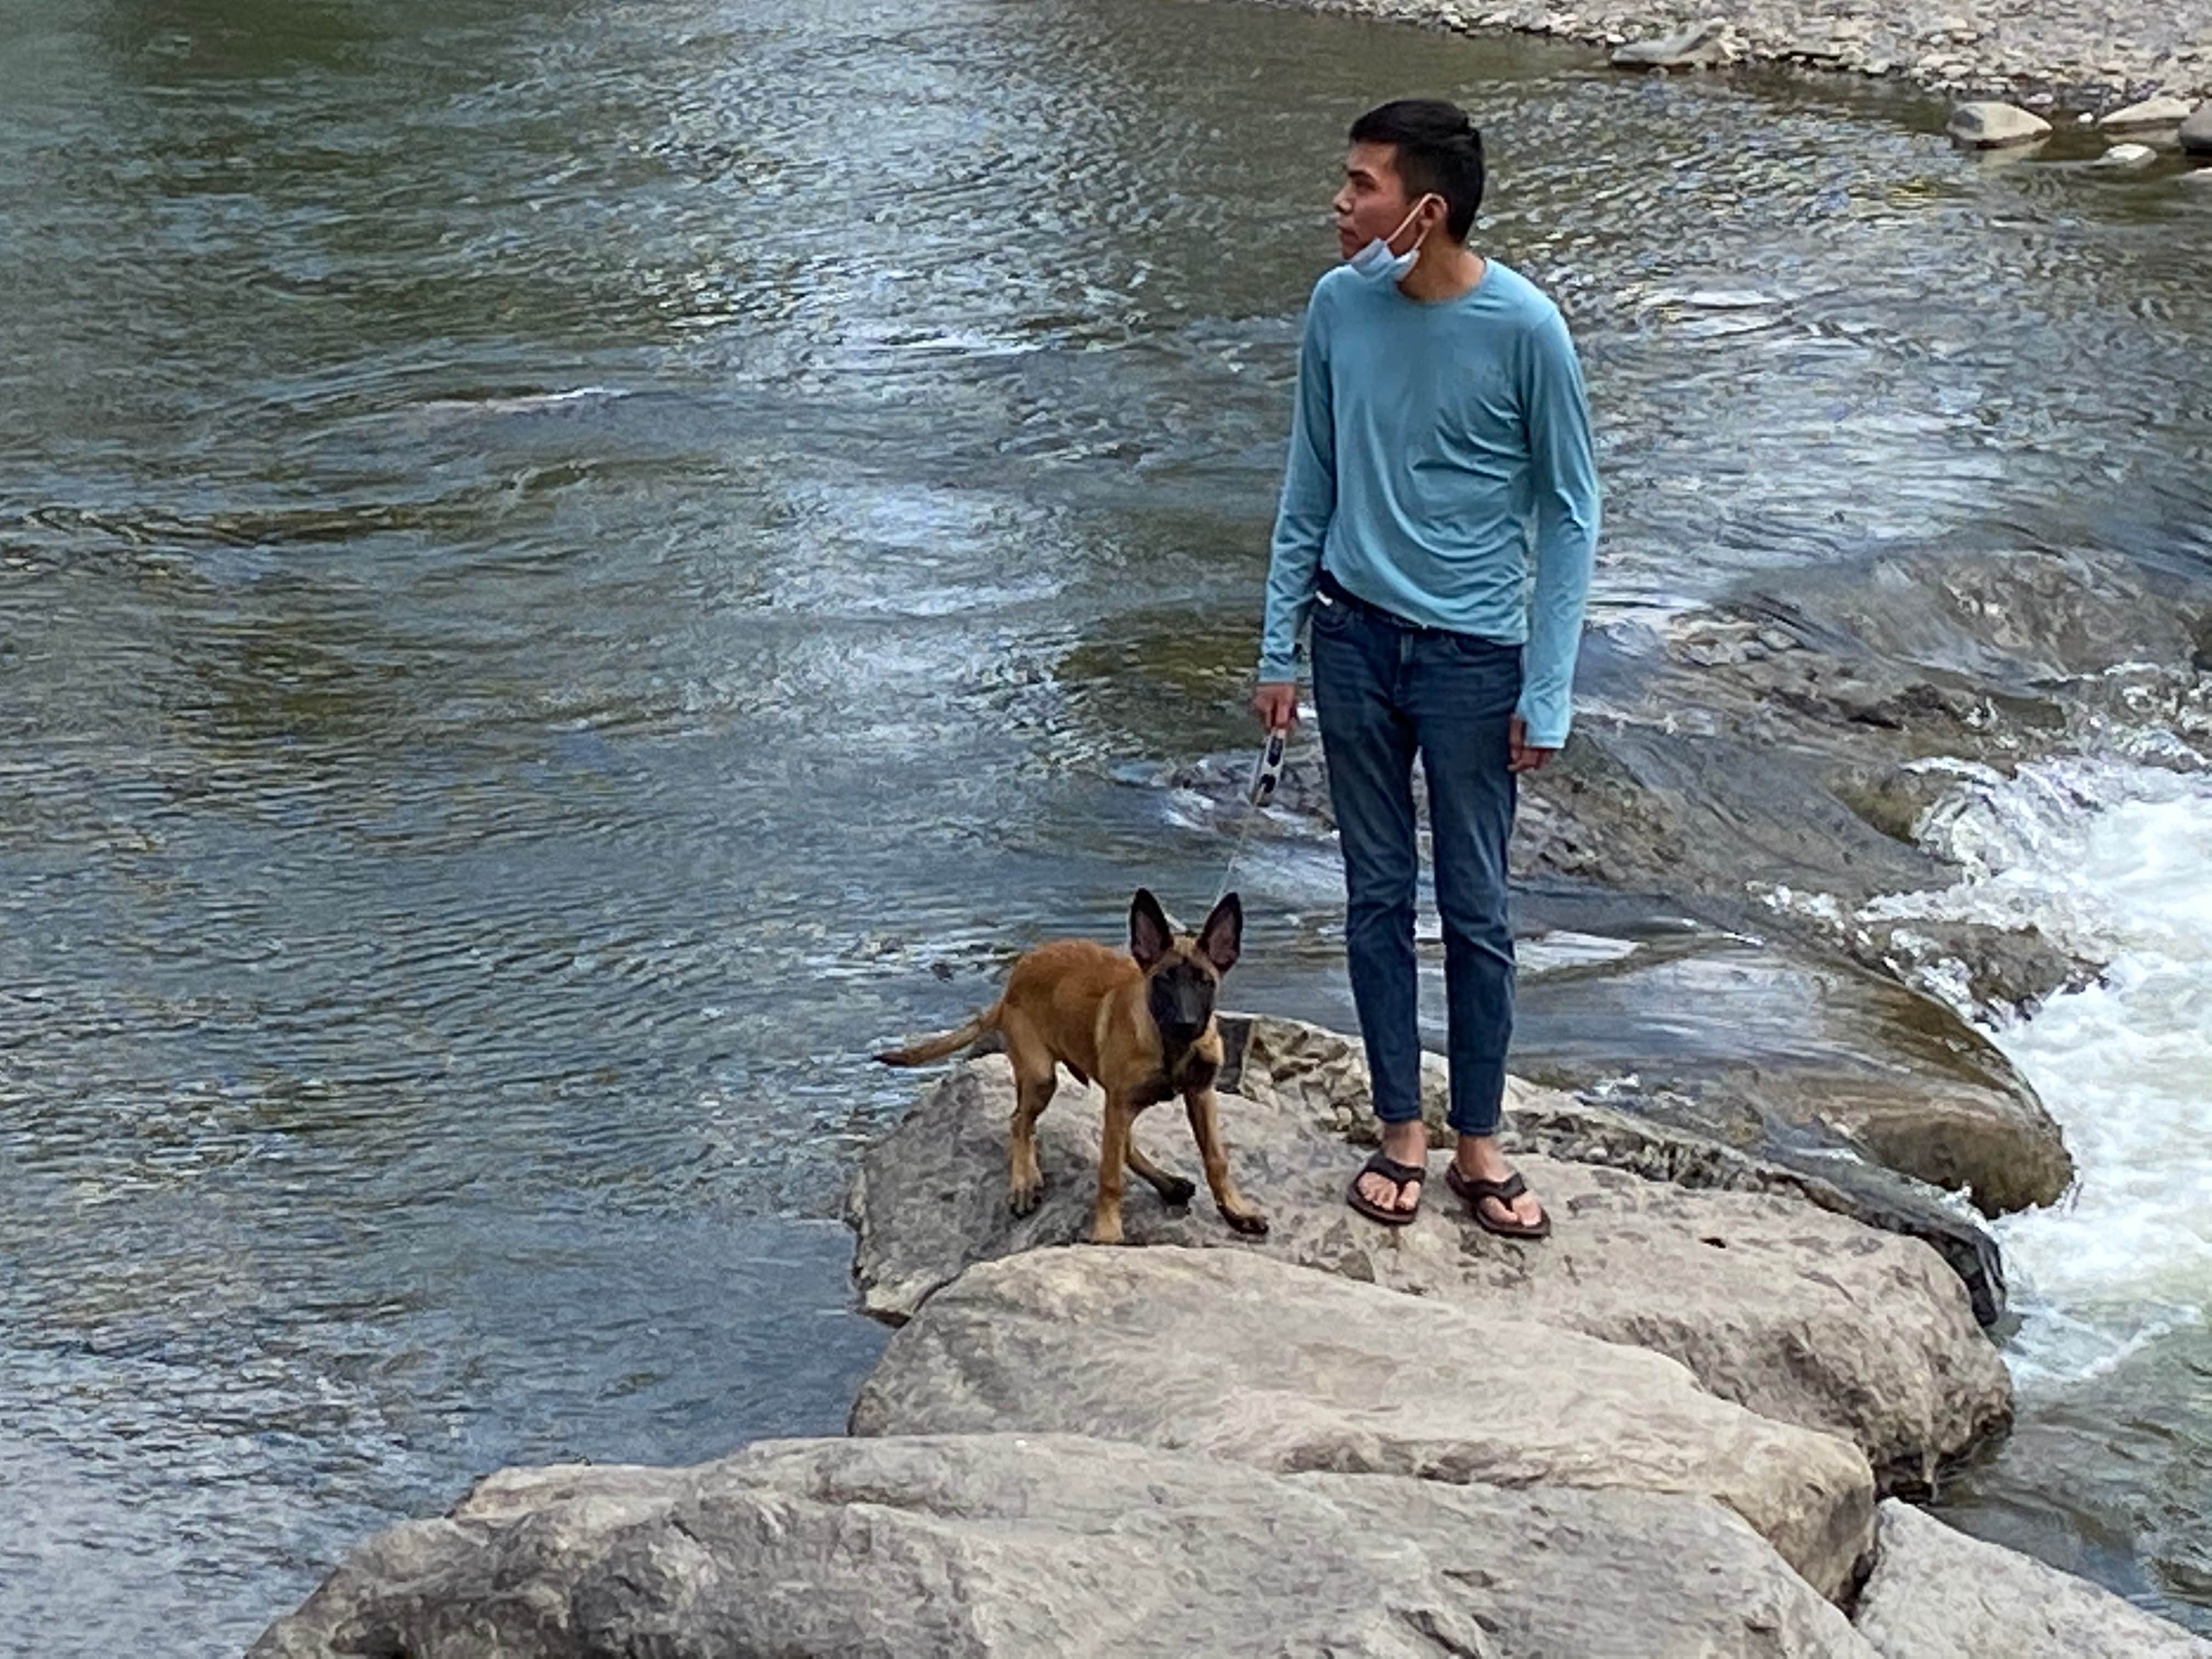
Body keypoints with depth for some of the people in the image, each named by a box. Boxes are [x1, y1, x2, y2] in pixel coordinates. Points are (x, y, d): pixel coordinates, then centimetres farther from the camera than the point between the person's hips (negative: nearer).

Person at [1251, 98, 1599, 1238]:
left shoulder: (1523, 328, -16)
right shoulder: (1339, 305, -4)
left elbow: (1569, 515, -7)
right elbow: (1310, 485, 7)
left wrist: (1546, 692, -9)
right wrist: (1280, 647, 7)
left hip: (1471, 652, -3)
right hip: (1355, 635, 3)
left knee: (1474, 908, 6)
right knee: (1377, 895, 10)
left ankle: (1477, 1144, 20)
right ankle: (1400, 1133, 22)